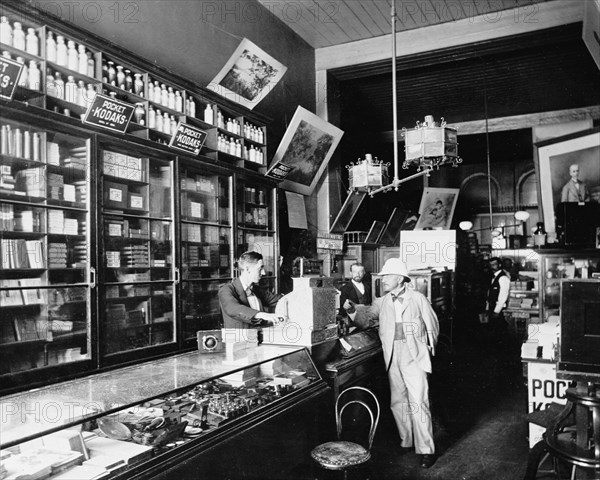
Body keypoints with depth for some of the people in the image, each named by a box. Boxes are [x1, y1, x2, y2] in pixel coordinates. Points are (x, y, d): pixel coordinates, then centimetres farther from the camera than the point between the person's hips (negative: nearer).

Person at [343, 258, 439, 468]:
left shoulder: (418, 299, -2)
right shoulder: (382, 302, 8)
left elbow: (432, 326, 4)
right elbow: (367, 317, 1)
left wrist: (426, 349, 3)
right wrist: (352, 309, -16)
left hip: (414, 358, -4)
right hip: (392, 359, 4)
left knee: (418, 403, -8)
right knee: (397, 402, 12)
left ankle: (426, 450, 2)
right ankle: (406, 441, 29)